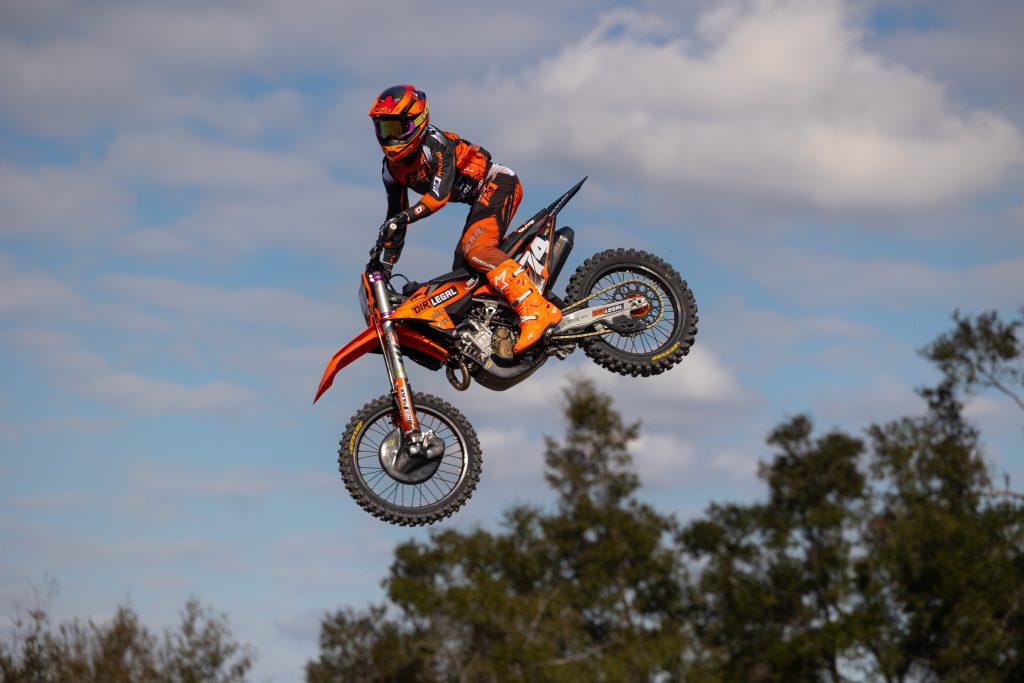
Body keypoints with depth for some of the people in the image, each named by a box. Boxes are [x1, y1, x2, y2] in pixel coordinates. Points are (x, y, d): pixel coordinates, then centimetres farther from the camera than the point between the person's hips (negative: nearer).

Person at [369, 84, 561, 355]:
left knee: (476, 250, -29)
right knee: (463, 266, 8)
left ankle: (537, 310, -42)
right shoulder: (392, 169, 7)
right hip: (481, 198, 10)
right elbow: (395, 217, 13)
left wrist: (405, 216, -41)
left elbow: (440, 194, -30)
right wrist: (384, 268, 9)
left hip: (498, 183, -10)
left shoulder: (435, 143, -19)